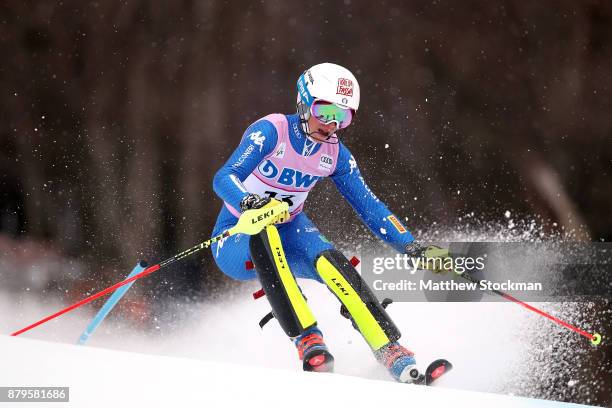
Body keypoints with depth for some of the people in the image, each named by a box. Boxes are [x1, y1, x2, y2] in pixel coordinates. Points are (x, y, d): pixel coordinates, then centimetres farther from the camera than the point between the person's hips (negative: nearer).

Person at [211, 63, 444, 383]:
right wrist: (248, 203, -52)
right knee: (264, 234, -39)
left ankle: (391, 352, -31)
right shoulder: (271, 131, -20)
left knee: (329, 262, -28)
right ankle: (307, 341, -41)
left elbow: (370, 207, -1)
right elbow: (223, 178, -30)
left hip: (287, 234, 4)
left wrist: (412, 248, -13)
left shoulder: (335, 154, -3)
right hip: (237, 242, -4)